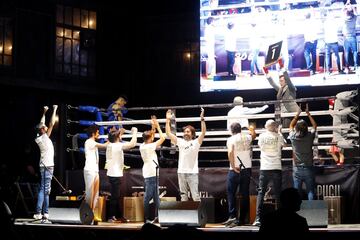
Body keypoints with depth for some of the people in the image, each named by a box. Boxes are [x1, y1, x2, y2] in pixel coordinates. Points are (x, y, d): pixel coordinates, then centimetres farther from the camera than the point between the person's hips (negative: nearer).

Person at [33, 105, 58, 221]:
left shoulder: (40, 137, 7)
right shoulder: (44, 137, -13)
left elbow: (42, 124, 22)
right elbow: (52, 124, -14)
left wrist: (44, 112, 26)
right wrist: (54, 110, -7)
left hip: (45, 166, 9)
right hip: (47, 166, -9)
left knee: (44, 189, 9)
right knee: (45, 190, -10)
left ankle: (44, 212, 9)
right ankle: (39, 213, -14)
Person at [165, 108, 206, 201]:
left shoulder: (196, 142, 0)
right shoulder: (180, 142, 10)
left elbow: (203, 132, -14)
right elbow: (168, 133, 9)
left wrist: (202, 119, -20)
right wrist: (168, 120, 4)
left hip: (192, 173, -4)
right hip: (181, 172, 4)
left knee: (195, 196, -5)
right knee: (183, 196, 10)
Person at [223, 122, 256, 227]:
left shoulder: (231, 139, -5)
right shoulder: (247, 137, 8)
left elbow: (230, 152, -22)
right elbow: (254, 135, 32)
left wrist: (233, 166, -17)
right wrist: (252, 129, 52)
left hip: (235, 170, -4)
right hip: (247, 169, 4)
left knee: (231, 193, 2)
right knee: (245, 194, 7)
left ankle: (232, 216, -11)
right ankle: (242, 219, 8)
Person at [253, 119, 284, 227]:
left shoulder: (262, 136, 3)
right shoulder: (278, 136, 0)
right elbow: (282, 144, 20)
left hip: (264, 168, 1)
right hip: (276, 168, 0)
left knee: (260, 193, 2)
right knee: (278, 193, 6)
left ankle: (258, 218, -8)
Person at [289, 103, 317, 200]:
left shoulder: (293, 137, -5)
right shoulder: (310, 137, -8)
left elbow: (291, 126, 16)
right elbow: (315, 126, 12)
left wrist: (298, 114, 17)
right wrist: (308, 113, 16)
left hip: (297, 169, 1)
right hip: (308, 169, -1)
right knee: (311, 192, 2)